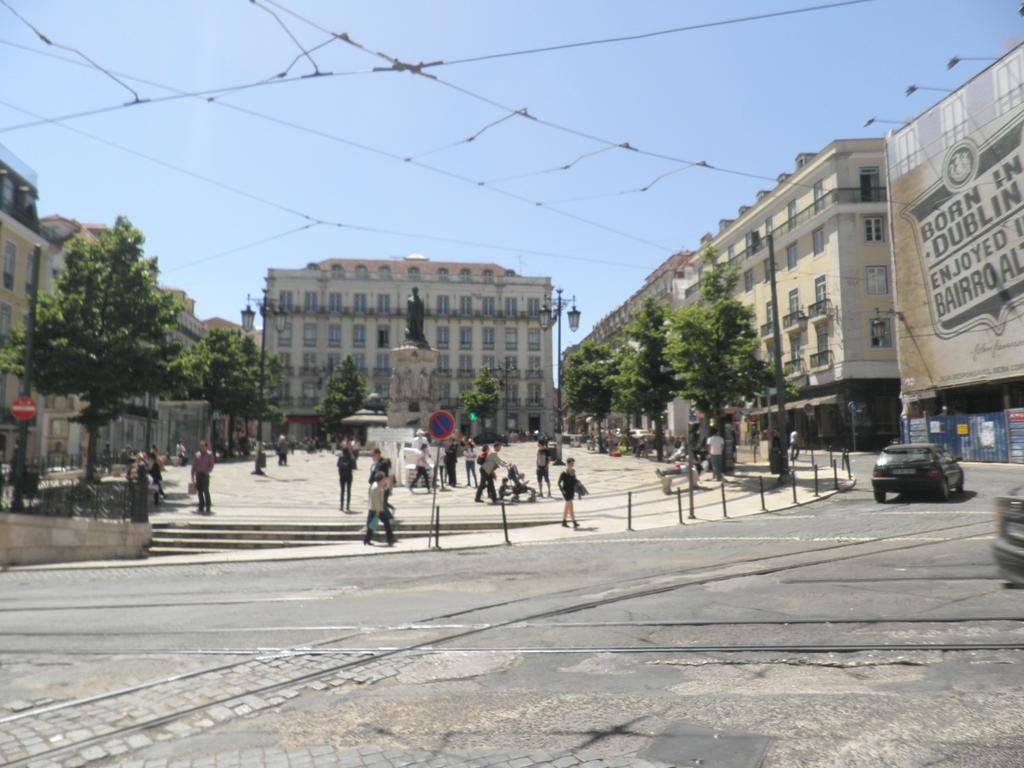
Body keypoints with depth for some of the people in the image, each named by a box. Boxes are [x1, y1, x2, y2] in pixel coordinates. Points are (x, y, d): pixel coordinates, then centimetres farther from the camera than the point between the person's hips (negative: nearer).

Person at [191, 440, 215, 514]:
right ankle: (201, 507, 15)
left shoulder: (209, 454, 0)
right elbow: (194, 466, 13)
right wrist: (193, 475, 9)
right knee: (199, 491, 6)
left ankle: (208, 508, -4)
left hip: (205, 474, -4)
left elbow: (211, 465, -2)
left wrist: (208, 471, -15)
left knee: (206, 491, -10)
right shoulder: (197, 454, 11)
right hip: (198, 474, 4)